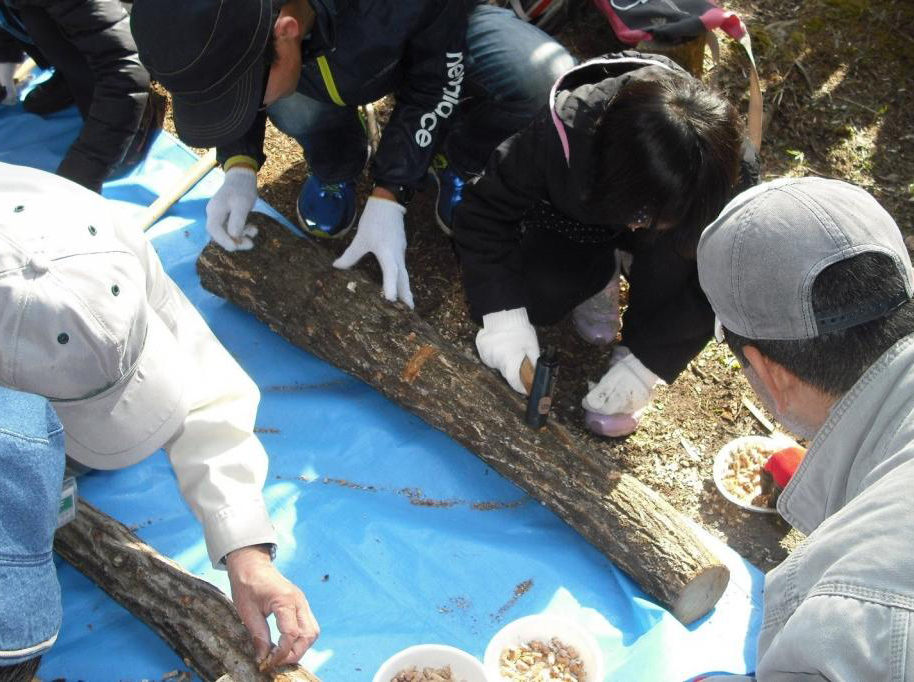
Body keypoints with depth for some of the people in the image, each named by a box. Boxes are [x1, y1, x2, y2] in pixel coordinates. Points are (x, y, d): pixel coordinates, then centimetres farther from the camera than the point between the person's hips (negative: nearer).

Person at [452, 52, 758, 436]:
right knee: (537, 294, -26)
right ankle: (601, 274, 7)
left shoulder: (732, 172, -36)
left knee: (676, 245, -34)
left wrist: (647, 361, -30)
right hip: (578, 223, 0)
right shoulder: (561, 134, -39)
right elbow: (485, 210, -26)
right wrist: (503, 314, -36)